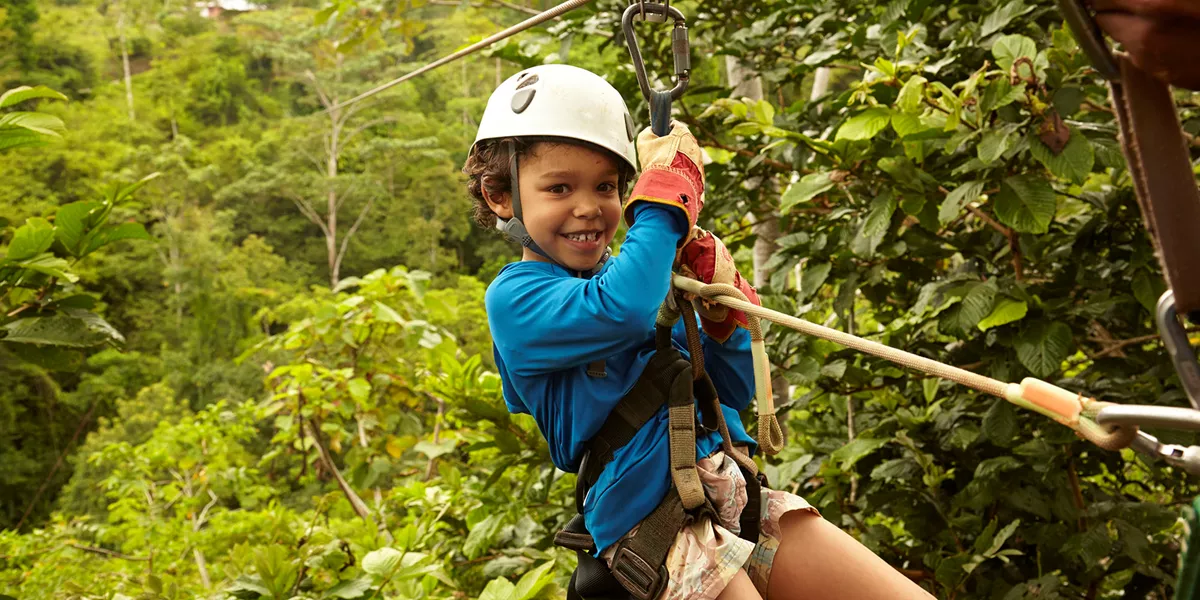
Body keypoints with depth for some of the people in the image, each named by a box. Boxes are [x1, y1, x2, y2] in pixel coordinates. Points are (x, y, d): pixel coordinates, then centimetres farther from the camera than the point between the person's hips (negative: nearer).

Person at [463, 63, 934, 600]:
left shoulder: (639, 272, 13)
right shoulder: (514, 295, -5)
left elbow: (732, 390, 18)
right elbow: (621, 311, -28)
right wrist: (669, 189, -13)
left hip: (736, 495, 6)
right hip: (651, 522, -6)